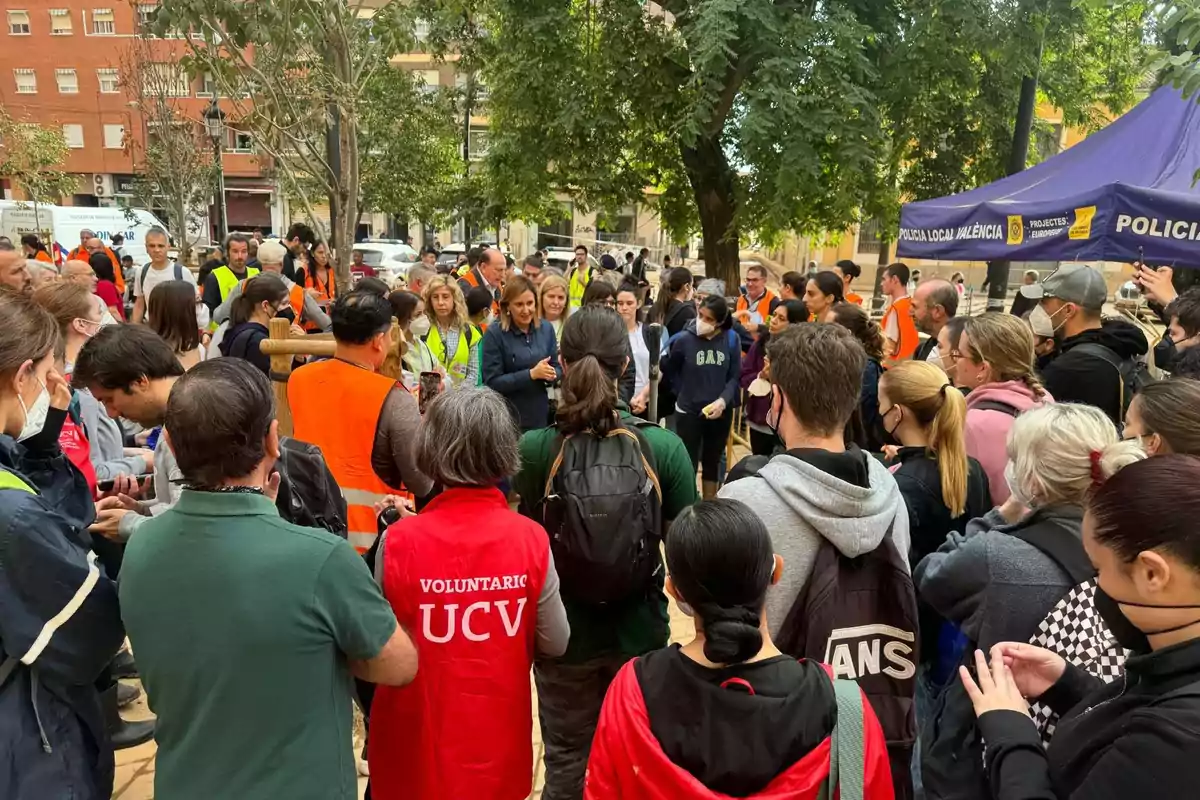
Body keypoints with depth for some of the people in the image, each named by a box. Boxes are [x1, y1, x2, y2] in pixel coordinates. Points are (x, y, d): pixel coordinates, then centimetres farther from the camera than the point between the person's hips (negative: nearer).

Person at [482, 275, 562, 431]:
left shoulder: (546, 328, 2)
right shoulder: (494, 333, -10)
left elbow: (557, 367, 9)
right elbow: (491, 382, -14)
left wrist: (551, 374, -14)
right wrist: (531, 374, -22)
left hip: (541, 416, 4)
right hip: (507, 419, -4)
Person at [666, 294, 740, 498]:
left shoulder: (731, 340, -8)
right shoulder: (684, 339, -13)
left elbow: (735, 376, -3)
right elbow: (669, 370, 4)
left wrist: (723, 400, -18)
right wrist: (686, 392, 2)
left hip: (720, 412, 3)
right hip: (689, 412, -2)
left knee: (712, 463, 18)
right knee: (688, 464, 5)